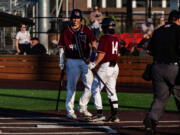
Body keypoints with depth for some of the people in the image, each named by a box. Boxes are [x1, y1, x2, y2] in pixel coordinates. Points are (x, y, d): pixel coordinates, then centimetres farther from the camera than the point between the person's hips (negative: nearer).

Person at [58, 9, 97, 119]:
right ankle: (70, 111, 6)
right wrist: (61, 61, -2)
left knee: (90, 86, -1)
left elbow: (93, 41, -5)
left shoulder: (86, 30, 6)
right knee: (71, 87, 0)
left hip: (85, 61, 2)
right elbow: (62, 47, 7)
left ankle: (82, 107, 17)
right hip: (72, 62, -1)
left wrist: (93, 52, -23)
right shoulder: (66, 32, 5)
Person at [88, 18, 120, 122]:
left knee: (95, 89, 0)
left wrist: (94, 64, -19)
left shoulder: (104, 38, -12)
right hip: (115, 66, 8)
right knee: (112, 91, 12)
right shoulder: (116, 39, 12)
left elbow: (102, 54, -20)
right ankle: (114, 115, 7)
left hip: (106, 66, -8)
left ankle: (100, 113, -5)